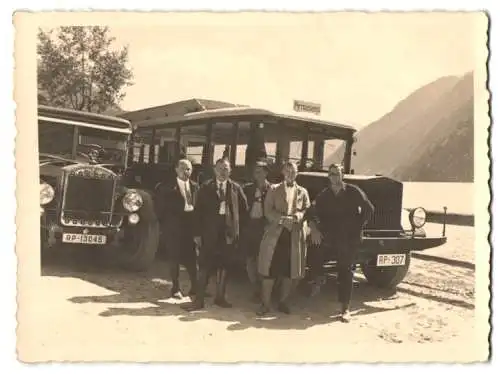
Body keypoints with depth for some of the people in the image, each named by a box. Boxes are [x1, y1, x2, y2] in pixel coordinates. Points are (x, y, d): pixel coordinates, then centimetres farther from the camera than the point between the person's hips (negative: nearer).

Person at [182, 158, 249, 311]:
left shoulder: (236, 188, 5)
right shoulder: (206, 187, 0)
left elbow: (244, 209, 12)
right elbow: (198, 211, -2)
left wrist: (237, 226, 4)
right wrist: (198, 233, -8)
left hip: (229, 232, 2)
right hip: (210, 232, -2)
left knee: (223, 266, 10)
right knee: (204, 266, -1)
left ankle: (220, 297, 22)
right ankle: (199, 299, 4)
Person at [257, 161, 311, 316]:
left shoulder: (302, 192, 15)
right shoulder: (274, 189, 9)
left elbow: (308, 211, 6)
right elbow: (268, 211, -1)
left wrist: (298, 216, -16)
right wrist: (283, 218, -16)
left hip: (295, 236, 2)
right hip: (275, 234, -2)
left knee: (291, 271, 4)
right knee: (270, 270, -3)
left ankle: (283, 302, 18)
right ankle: (266, 303, 7)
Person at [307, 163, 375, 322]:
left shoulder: (353, 191, -2)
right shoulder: (323, 195, 4)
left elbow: (369, 209, 2)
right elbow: (312, 212, -3)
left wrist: (359, 227, -2)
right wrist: (313, 227, -21)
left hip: (349, 239, -2)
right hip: (328, 237, 2)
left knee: (346, 271, 3)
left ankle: (345, 309, 11)